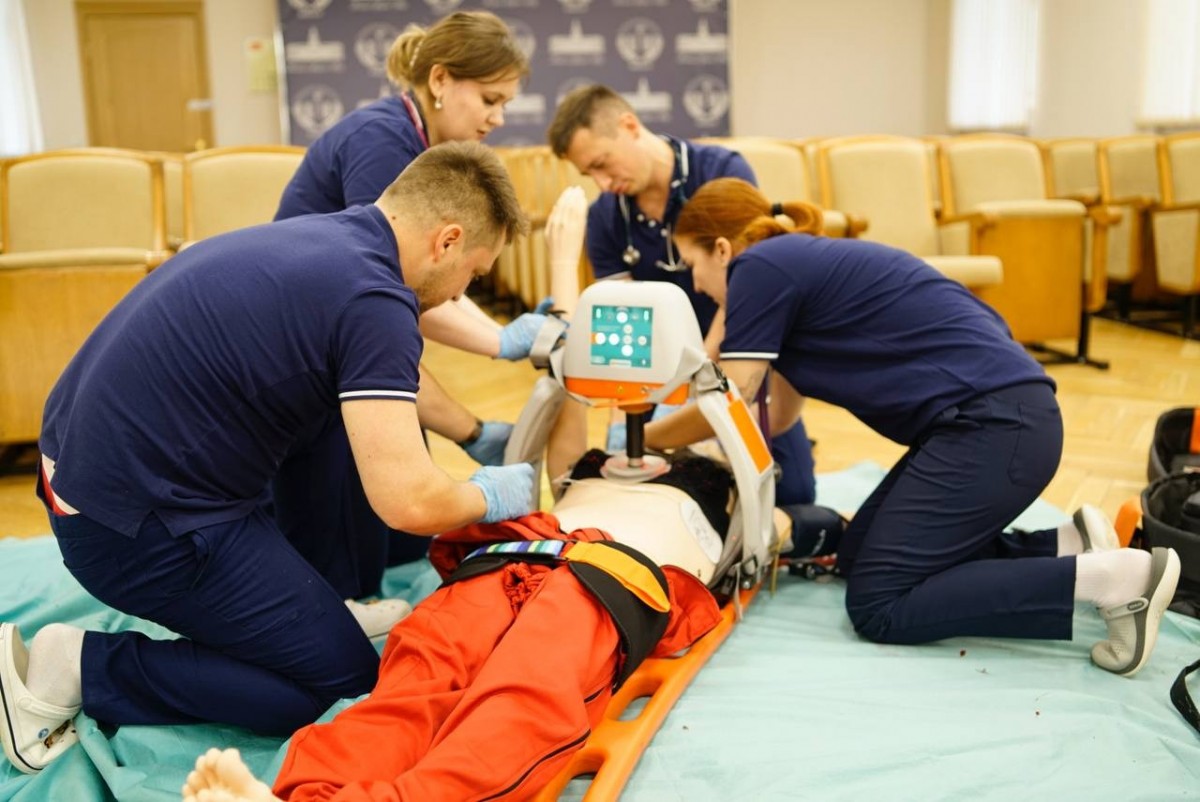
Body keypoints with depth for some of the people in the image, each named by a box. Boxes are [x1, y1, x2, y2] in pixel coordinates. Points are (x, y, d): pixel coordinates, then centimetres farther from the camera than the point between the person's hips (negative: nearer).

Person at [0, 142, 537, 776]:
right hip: (138, 524, -10)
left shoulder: (319, 236, 10)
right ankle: (78, 668, 2)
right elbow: (407, 501, -25)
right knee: (342, 678, 2)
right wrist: (488, 498, -4)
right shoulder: (371, 299, -19)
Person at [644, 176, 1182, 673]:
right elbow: (772, 415, 26)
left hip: (994, 424, -10)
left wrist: (643, 438, 12)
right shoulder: (804, 265, 21)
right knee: (858, 556, 16)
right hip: (998, 419, 10)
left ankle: (1112, 577, -10)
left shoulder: (761, 266, -6)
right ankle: (1066, 545, 11)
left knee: (878, 605, -7)